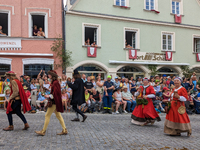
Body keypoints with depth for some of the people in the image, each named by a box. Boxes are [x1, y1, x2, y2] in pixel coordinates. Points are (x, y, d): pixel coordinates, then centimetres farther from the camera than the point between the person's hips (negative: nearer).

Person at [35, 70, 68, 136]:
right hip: (54, 101, 10)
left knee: (47, 115, -2)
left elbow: (55, 93, -23)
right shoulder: (54, 82, 13)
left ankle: (43, 131, 7)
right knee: (58, 115, 12)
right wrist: (49, 95, 10)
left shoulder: (55, 83, -18)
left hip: (54, 102, -10)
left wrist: (49, 96, -18)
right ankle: (64, 130, 15)